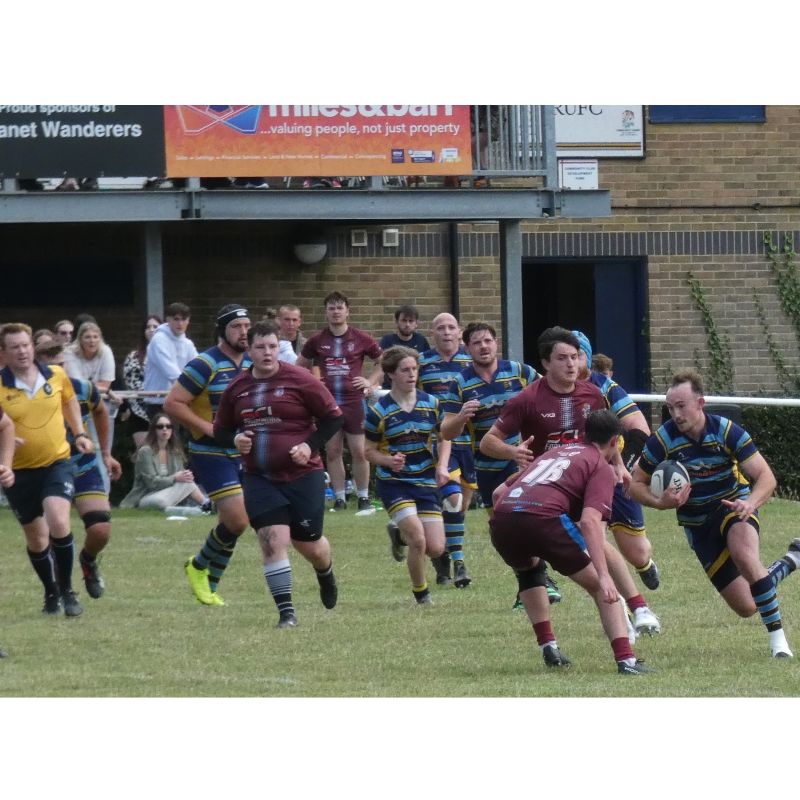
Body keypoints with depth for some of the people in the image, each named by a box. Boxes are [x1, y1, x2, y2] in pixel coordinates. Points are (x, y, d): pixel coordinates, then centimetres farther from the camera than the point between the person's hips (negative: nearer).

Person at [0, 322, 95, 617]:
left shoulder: (56, 376, -2)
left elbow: (69, 400, 19)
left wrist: (80, 434, 9)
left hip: (57, 463, 0)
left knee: (58, 523, -22)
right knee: (36, 539, 9)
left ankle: (67, 590, -6)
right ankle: (51, 593, 33)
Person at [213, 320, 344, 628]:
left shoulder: (300, 380, -7)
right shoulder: (236, 388, 4)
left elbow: (333, 417, -2)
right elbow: (220, 430, 17)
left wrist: (310, 445, -15)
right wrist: (235, 440, -6)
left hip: (302, 474, -2)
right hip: (259, 478, 2)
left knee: (309, 545, 7)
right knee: (273, 540, -13)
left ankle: (326, 576, 44)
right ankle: (286, 612, -8)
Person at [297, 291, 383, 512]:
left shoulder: (361, 339, 1)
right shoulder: (317, 341, 5)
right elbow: (301, 365, 20)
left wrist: (371, 382, 2)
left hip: (354, 400, -2)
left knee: (359, 451, -3)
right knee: (333, 452, 3)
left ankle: (363, 497, 7)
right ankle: (339, 498, 10)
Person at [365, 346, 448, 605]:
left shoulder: (431, 404, 1)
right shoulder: (379, 411, -8)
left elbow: (444, 437, 14)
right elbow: (369, 451, 0)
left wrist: (442, 466, -3)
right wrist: (388, 461, -21)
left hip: (426, 483, 4)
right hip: (393, 483, -4)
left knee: (436, 548, -4)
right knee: (418, 539, -20)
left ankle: (402, 535, 31)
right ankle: (420, 593, 3)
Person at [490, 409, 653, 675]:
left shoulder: (555, 452, 35)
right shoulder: (602, 468, 14)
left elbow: (499, 492, 36)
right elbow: (590, 520, -5)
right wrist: (604, 576, -13)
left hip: (501, 518, 6)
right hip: (544, 517, -6)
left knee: (529, 570, 38)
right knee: (600, 587, 7)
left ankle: (548, 646, 29)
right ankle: (626, 660, -6)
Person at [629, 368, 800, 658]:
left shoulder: (727, 431, -18)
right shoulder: (664, 439, -15)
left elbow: (766, 477, -20)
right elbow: (636, 484, -4)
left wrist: (751, 502, -41)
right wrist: (661, 502, -25)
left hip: (733, 506, -2)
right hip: (697, 523, 2)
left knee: (744, 554, -39)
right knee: (746, 607, -2)